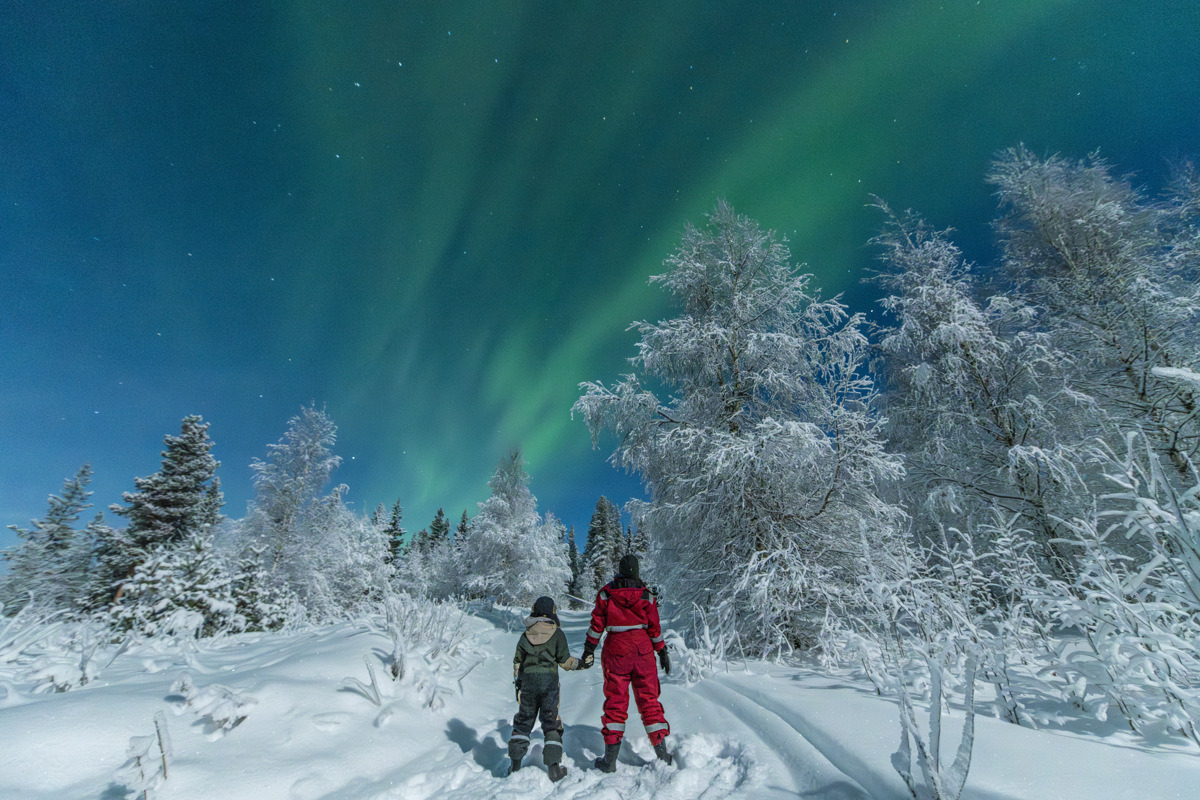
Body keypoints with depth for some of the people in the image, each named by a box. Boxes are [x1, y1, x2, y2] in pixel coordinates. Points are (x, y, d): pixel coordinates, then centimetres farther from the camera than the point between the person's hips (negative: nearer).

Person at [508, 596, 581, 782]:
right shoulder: (557, 633, -2)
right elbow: (564, 660, -2)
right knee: (551, 721, 4)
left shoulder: (526, 635, 8)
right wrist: (580, 663, 15)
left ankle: (515, 762, 15)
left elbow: (517, 662, 12)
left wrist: (517, 684, 22)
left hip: (527, 680, 3)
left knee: (523, 720, 14)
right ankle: (553, 764, -1)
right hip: (549, 681, -3)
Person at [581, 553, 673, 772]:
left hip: (615, 649, 0)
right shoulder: (646, 595, -2)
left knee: (615, 701, 6)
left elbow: (597, 625, -1)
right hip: (642, 648, 1)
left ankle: (610, 758, 7)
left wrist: (588, 651, 7)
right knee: (649, 699, 11)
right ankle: (662, 753, 15)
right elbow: (655, 628, 1)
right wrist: (663, 652, 11)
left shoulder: (605, 594, -3)